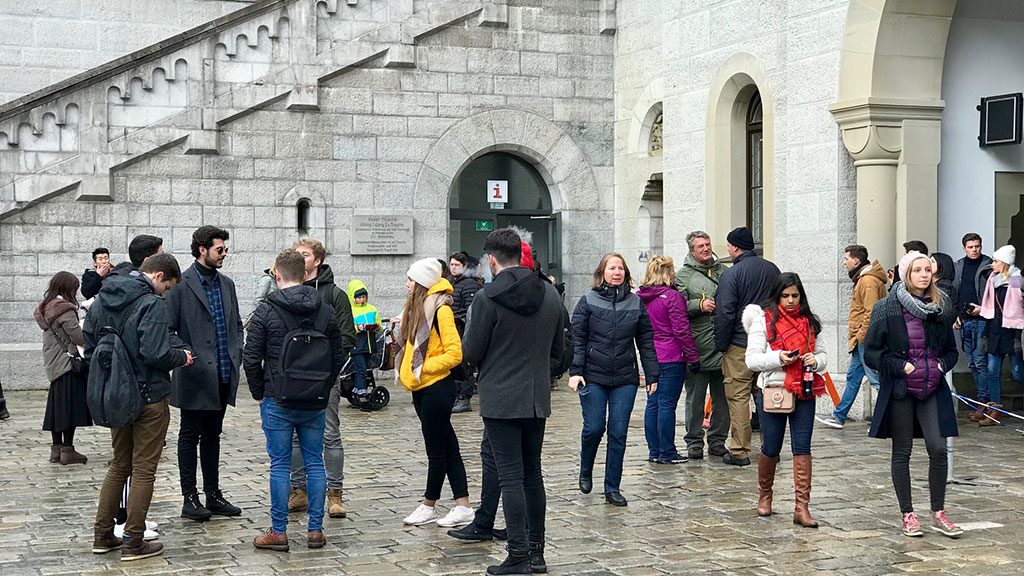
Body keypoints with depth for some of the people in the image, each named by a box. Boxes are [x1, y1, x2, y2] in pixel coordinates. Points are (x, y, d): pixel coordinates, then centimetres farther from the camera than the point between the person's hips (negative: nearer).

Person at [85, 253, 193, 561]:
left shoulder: (102, 299, 7)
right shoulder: (151, 304, -17)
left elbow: (89, 345, 10)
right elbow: (155, 354, -25)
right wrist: (182, 357, -7)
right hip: (149, 397, -7)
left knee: (119, 465, 19)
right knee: (143, 470, 2)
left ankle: (103, 535, 22)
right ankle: (133, 543, 6)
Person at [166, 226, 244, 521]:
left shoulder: (226, 284, 13)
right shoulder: (182, 284, -8)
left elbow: (237, 324, 21)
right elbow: (168, 328, -10)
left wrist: (237, 353, 9)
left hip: (223, 375, 7)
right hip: (196, 376, -7)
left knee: (212, 436, 14)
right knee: (190, 436, 2)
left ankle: (213, 494, 20)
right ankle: (190, 499, 7)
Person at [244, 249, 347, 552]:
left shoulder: (266, 311, -7)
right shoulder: (325, 310, 4)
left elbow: (251, 358, -7)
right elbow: (338, 355, 8)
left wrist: (259, 392, 7)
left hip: (278, 402, -3)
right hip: (315, 402, 3)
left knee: (280, 465, 2)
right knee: (314, 462, 9)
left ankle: (278, 532, 6)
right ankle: (315, 530, 11)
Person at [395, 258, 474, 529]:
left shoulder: (440, 309, -14)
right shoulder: (417, 307, 12)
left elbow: (454, 353, -18)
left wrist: (423, 368, -16)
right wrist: (406, 369, 6)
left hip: (436, 386, -9)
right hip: (421, 388, 9)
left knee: (438, 449, 3)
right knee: (447, 446, 10)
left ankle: (428, 506, 12)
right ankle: (463, 506, 14)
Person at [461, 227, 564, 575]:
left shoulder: (487, 298, -13)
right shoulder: (550, 295, 5)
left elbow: (471, 353, -8)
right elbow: (558, 349, 12)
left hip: (501, 399, -5)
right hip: (537, 399, 5)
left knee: (510, 477, -3)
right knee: (532, 473, 14)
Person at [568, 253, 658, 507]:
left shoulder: (635, 303, 8)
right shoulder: (588, 301, 0)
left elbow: (646, 341, 10)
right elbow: (577, 338, -2)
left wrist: (652, 375, 6)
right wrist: (575, 371, -11)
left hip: (625, 379, 2)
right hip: (593, 377, -2)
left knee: (618, 433, 1)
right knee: (594, 428, -4)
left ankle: (612, 488, 10)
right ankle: (585, 472, 26)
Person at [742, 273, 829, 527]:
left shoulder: (808, 322, 11)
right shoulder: (764, 319, 0)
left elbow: (822, 355, 17)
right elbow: (752, 359, -6)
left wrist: (815, 360, -6)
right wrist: (779, 358, -21)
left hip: (804, 392, 2)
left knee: (802, 448, -4)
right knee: (771, 449, 7)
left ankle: (802, 508, -4)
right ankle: (764, 496, 32)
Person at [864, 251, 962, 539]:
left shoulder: (940, 308, 4)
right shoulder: (888, 309, -8)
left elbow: (951, 349, 15)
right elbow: (871, 353, -6)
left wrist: (942, 364, -5)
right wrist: (900, 367, -16)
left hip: (932, 389, 3)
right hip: (900, 390, -3)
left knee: (938, 448, -5)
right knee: (902, 452, 6)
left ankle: (938, 514, 8)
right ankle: (908, 515, 17)